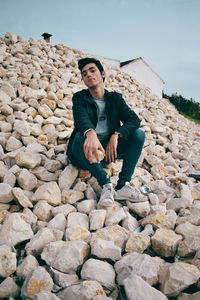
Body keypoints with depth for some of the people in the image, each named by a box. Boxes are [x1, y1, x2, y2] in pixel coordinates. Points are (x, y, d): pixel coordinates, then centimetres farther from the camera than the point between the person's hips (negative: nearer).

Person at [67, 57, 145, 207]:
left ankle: (123, 185, -24)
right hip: (84, 155, -2)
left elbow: (134, 119, -5)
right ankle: (106, 185, -33)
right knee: (81, 136, -33)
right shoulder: (79, 98, 1)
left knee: (139, 134, -15)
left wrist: (116, 135, -25)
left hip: (107, 151, 3)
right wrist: (90, 134, -48)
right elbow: (81, 118, -23)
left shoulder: (115, 98, 10)